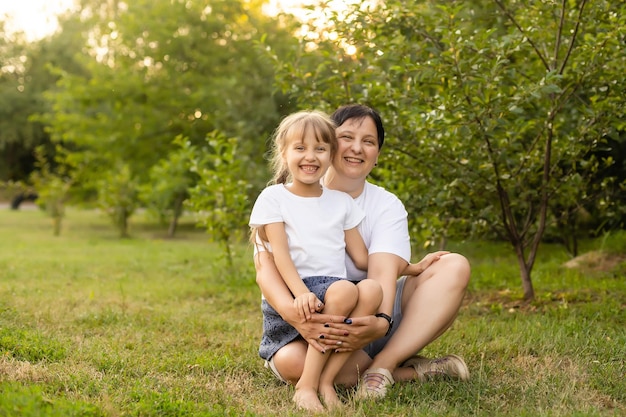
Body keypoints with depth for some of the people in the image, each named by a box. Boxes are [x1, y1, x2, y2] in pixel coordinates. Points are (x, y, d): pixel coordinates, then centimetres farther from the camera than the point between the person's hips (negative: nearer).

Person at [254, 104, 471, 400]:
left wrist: (380, 322, -39)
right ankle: (412, 370, -19)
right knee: (291, 362, -38)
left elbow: (383, 272, -16)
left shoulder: (387, 206, 2)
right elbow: (266, 268, -18)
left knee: (454, 266, -14)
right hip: (308, 321, -2)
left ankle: (383, 364, -26)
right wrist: (295, 315, -41)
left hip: (367, 319, 3)